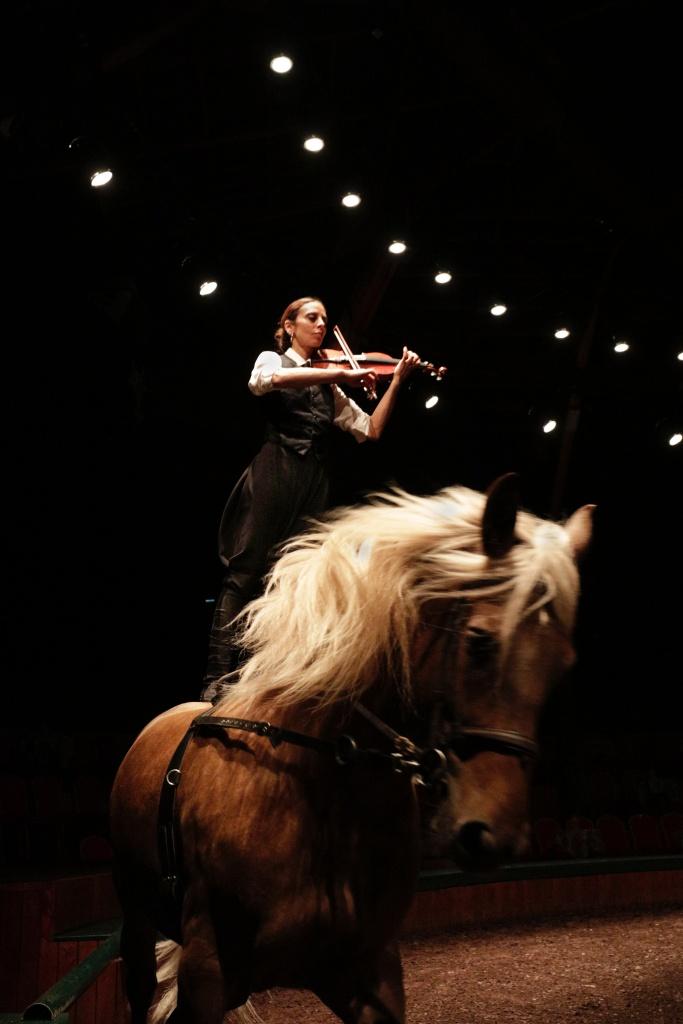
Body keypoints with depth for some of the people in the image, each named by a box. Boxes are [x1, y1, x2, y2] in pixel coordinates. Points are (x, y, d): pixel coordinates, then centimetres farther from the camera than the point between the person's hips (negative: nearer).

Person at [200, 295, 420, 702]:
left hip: (315, 483, 5)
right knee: (246, 572, -12)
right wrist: (341, 374, -19)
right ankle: (219, 677, -17)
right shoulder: (272, 360, 11)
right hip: (274, 474, -5)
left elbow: (370, 429, 15)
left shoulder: (328, 386, 24)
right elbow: (267, 380, -16)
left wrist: (396, 381, 4)